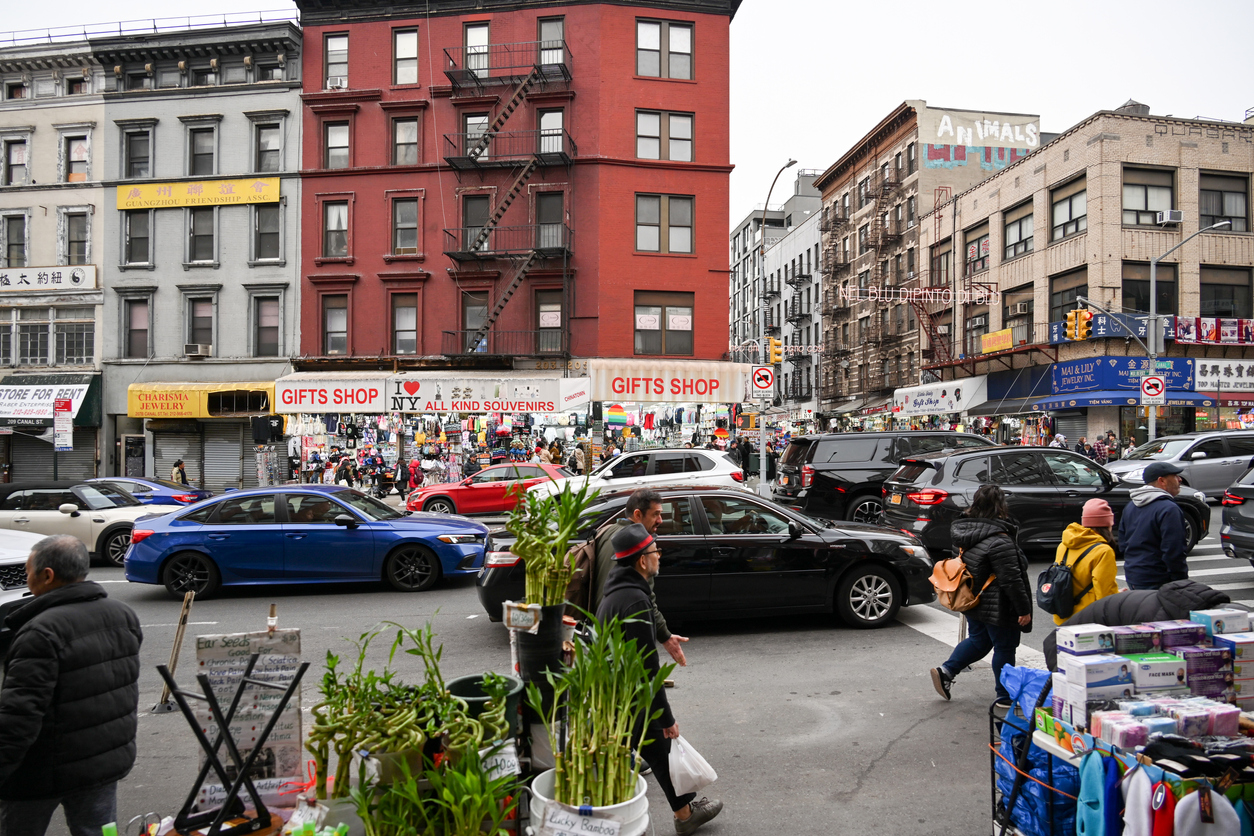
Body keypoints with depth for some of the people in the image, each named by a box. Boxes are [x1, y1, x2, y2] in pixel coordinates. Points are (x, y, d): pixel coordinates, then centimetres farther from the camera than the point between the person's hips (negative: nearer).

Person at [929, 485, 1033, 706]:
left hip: (973, 602, 8)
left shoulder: (966, 529, 1)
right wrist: (1024, 610, -14)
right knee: (1004, 648, 7)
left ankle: (946, 671, 15)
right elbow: (1011, 580, -24)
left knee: (978, 640, 22)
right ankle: (1005, 696, 20)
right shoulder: (999, 542, -26)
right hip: (997, 608, -8)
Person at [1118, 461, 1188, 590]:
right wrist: (1182, 583, -12)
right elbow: (1174, 553, -20)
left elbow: (1122, 545, 15)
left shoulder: (1130, 506, 10)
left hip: (1132, 578, 9)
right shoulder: (1169, 509, -17)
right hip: (1156, 582, -9)